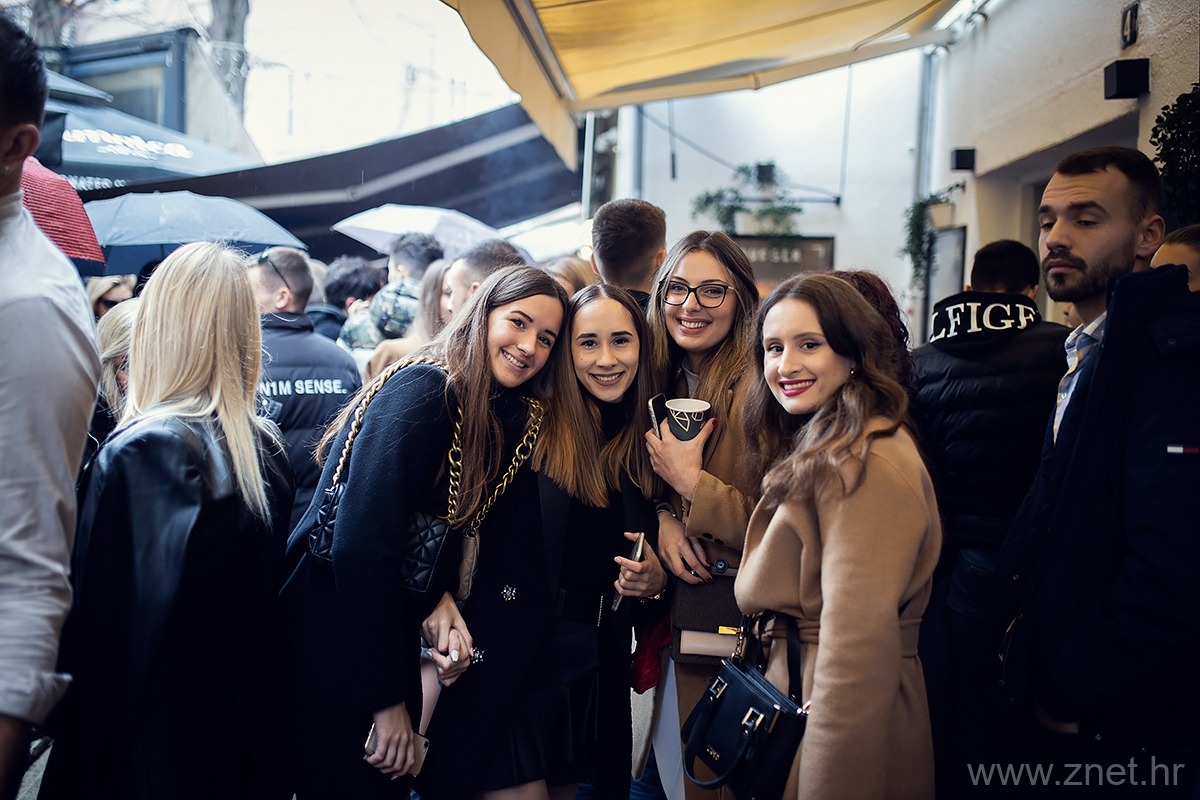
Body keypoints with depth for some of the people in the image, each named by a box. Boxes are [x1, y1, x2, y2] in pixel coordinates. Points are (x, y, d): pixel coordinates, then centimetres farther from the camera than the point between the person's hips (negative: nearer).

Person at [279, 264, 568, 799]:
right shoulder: (422, 390, -21)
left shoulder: (505, 417, 3)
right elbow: (361, 545, -26)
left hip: (388, 626, 8)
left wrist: (441, 598, -12)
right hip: (331, 633, -8)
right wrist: (387, 698, -21)